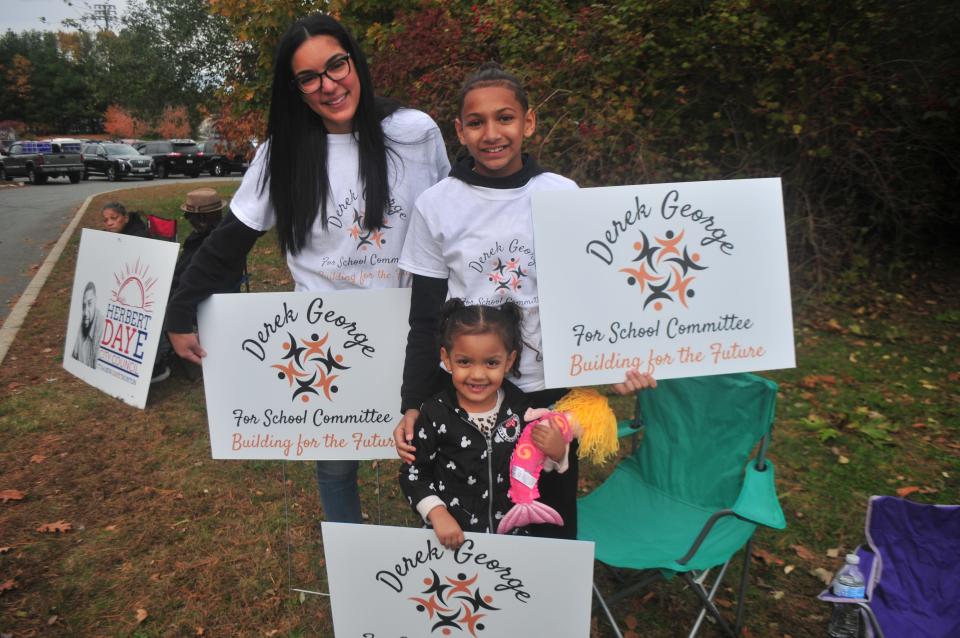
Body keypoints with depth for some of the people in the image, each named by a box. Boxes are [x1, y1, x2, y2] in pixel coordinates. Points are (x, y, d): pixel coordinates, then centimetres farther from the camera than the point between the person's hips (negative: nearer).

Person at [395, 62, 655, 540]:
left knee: (553, 522, 16)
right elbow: (425, 321, 0)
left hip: (551, 388, 1)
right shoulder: (436, 206, -5)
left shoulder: (563, 195, -4)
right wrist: (412, 405, -2)